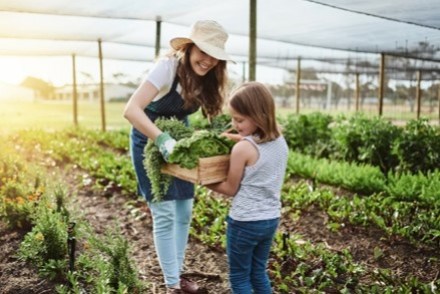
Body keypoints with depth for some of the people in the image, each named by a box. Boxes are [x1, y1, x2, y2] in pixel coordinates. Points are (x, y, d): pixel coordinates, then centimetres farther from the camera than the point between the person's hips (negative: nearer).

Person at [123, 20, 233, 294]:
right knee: (165, 213, -7)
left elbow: (215, 115, -5)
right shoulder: (168, 67, -26)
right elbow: (131, 110, -35)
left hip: (179, 140, 7)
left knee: (184, 212, 10)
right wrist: (162, 139, -47)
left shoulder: (207, 78, -6)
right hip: (150, 140, -7)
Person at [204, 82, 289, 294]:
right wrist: (242, 139, 12)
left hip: (245, 222, -7)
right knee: (259, 273, 23)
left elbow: (230, 189, -11)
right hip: (271, 219, 7)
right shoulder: (280, 140, -1)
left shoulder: (242, 149, -20)